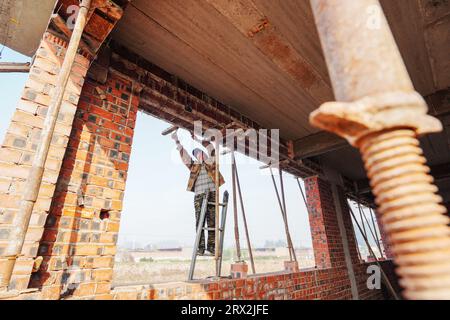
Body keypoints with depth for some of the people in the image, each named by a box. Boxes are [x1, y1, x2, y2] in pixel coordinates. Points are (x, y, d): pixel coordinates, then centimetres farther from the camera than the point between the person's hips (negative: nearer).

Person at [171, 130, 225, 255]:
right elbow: (183, 154, 13)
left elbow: (211, 148, 6)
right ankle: (201, 247, 1)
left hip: (212, 193, -1)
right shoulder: (193, 165, 17)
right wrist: (176, 140, 10)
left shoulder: (210, 162, 15)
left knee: (212, 220, -3)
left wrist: (197, 140, 10)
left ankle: (211, 245, 1)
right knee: (199, 221, -3)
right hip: (199, 195, 1)